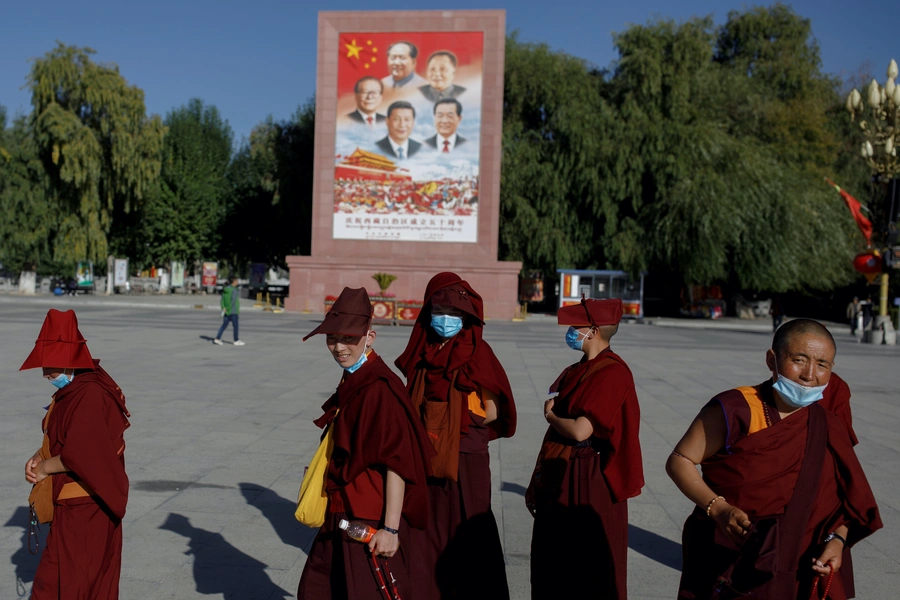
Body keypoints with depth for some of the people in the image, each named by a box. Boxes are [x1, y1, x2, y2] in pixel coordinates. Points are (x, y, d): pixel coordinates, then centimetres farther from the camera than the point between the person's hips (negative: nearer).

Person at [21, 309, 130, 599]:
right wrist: (40, 456, 2)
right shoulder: (72, 388, 8)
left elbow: (80, 454, -30)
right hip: (73, 503, 10)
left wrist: (44, 468, -13)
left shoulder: (89, 395, -24)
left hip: (83, 509, -10)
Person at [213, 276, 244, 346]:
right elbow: (233, 301, -21)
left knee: (224, 325, 10)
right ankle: (236, 341, 11)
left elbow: (222, 301, 4)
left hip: (226, 312, 7)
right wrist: (228, 309, -14)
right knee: (235, 326, 3)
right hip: (233, 311, -7)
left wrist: (224, 308, -4)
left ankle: (217, 339, 6)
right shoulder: (234, 290, -14)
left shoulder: (224, 290, 9)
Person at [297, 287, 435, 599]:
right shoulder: (352, 382, 7)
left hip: (372, 520, -9)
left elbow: (397, 463, -22)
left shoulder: (380, 388, -20)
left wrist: (391, 529, -22)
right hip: (342, 515, 9)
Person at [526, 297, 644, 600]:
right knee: (551, 568, 16)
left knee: (590, 574, 6)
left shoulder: (611, 373, -17)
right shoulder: (576, 372, 10)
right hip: (559, 483, 8)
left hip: (589, 485, -8)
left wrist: (550, 415, -5)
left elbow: (580, 431, -25)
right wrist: (537, 482, 14)